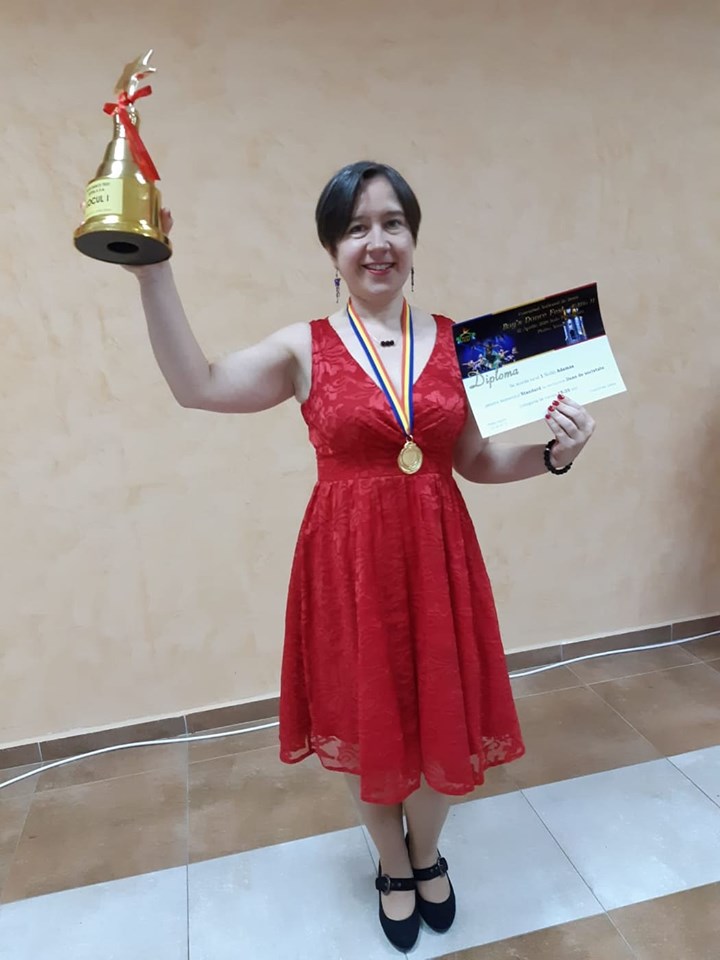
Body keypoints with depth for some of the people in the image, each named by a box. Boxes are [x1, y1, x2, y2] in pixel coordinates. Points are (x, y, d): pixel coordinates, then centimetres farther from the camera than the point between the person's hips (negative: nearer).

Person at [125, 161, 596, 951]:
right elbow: (196, 385, -16)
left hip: (438, 554, 2)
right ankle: (393, 866, 48)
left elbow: (473, 461, 6)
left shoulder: (452, 340, 2)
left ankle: (427, 852, 50)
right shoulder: (305, 348, -3)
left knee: (443, 723, 15)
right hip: (348, 561, -1)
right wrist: (151, 266, -18)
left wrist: (552, 453, -9)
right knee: (367, 728, 16)